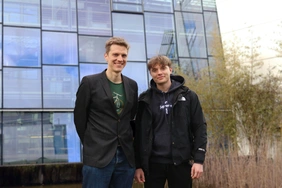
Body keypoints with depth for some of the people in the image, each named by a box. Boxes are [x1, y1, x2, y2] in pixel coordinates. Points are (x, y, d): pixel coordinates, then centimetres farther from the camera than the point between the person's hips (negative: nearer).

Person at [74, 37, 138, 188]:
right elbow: (79, 117, 0)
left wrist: (127, 143, 13)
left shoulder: (132, 85, 9)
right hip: (98, 157, -4)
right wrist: (91, 145, 4)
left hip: (126, 157, 5)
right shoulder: (90, 82, -5)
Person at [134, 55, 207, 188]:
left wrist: (199, 159, -8)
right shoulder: (145, 100, 3)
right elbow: (139, 133, 4)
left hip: (181, 162, 0)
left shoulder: (188, 96, 1)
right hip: (153, 163, 1)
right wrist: (138, 165, 0)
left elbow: (199, 128, 0)